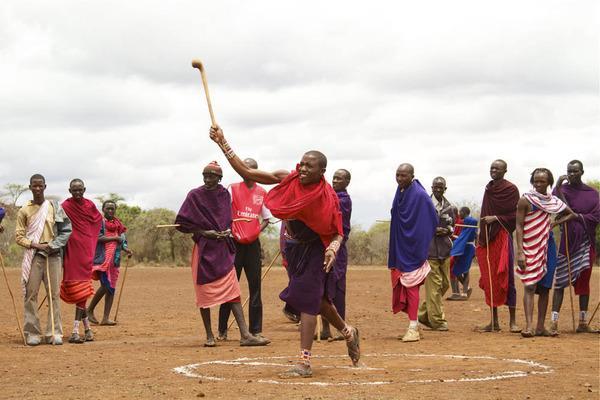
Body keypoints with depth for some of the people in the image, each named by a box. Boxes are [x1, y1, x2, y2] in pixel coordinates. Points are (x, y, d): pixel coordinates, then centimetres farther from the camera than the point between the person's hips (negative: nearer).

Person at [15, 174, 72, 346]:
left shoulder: (55, 207, 8)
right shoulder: (24, 211, 6)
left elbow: (66, 230, 6)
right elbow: (19, 236, 3)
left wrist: (52, 245, -7)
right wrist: (36, 245, -11)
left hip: (53, 255, 1)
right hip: (33, 256, -1)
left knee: (54, 294, -1)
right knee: (31, 294, -4)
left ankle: (54, 332, 2)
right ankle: (32, 333, 1)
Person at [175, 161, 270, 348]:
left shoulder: (225, 194, 8)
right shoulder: (195, 195, -3)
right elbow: (181, 223, -4)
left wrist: (227, 230, -1)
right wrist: (204, 232, -12)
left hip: (223, 248, 2)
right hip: (204, 249, -2)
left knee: (233, 290, -6)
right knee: (205, 293, 2)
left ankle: (245, 335, -12)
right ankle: (209, 336, 14)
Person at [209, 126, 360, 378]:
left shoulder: (328, 197, -19)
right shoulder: (287, 180, -10)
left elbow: (338, 233, -12)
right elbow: (246, 173, -12)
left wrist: (332, 249, -35)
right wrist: (222, 143, -18)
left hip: (314, 251, -5)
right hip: (293, 248, 5)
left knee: (306, 300, -12)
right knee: (316, 299, 17)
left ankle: (304, 363, -9)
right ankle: (348, 333, 42)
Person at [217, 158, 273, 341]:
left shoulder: (262, 193, 8)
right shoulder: (233, 188, 1)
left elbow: (266, 218, 14)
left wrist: (258, 230, -1)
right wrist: (229, 230, -19)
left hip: (253, 243, 2)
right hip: (235, 243, -2)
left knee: (255, 286, 2)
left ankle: (256, 330, 6)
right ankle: (222, 330, 7)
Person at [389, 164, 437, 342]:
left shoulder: (419, 195, -14)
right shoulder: (400, 193, 10)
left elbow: (431, 221, -13)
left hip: (413, 247, -8)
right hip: (399, 248, 8)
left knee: (411, 286, -9)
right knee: (402, 285, 10)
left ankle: (413, 329, -7)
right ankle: (414, 324, 19)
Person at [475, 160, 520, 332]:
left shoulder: (510, 189, -4)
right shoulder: (489, 189, 16)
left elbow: (516, 215, -7)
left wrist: (496, 218, -13)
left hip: (502, 237, -7)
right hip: (486, 238, 7)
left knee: (506, 278, -8)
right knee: (489, 279, 6)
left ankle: (513, 321, -5)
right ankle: (494, 321, 11)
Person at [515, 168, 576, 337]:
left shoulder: (553, 201, 9)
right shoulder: (525, 200, -4)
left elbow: (571, 214, 21)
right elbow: (519, 226, -8)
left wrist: (554, 224, 4)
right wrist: (520, 252, -16)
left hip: (547, 247, 5)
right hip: (530, 248, -5)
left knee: (545, 288, 6)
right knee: (530, 286, -14)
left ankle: (540, 326, 10)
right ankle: (529, 326, -20)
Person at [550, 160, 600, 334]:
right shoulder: (562, 189, 2)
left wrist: (577, 217, -10)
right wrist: (558, 186, -20)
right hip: (568, 241, -3)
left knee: (584, 281, 8)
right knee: (561, 281, -9)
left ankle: (583, 323, 14)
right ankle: (554, 322, -13)